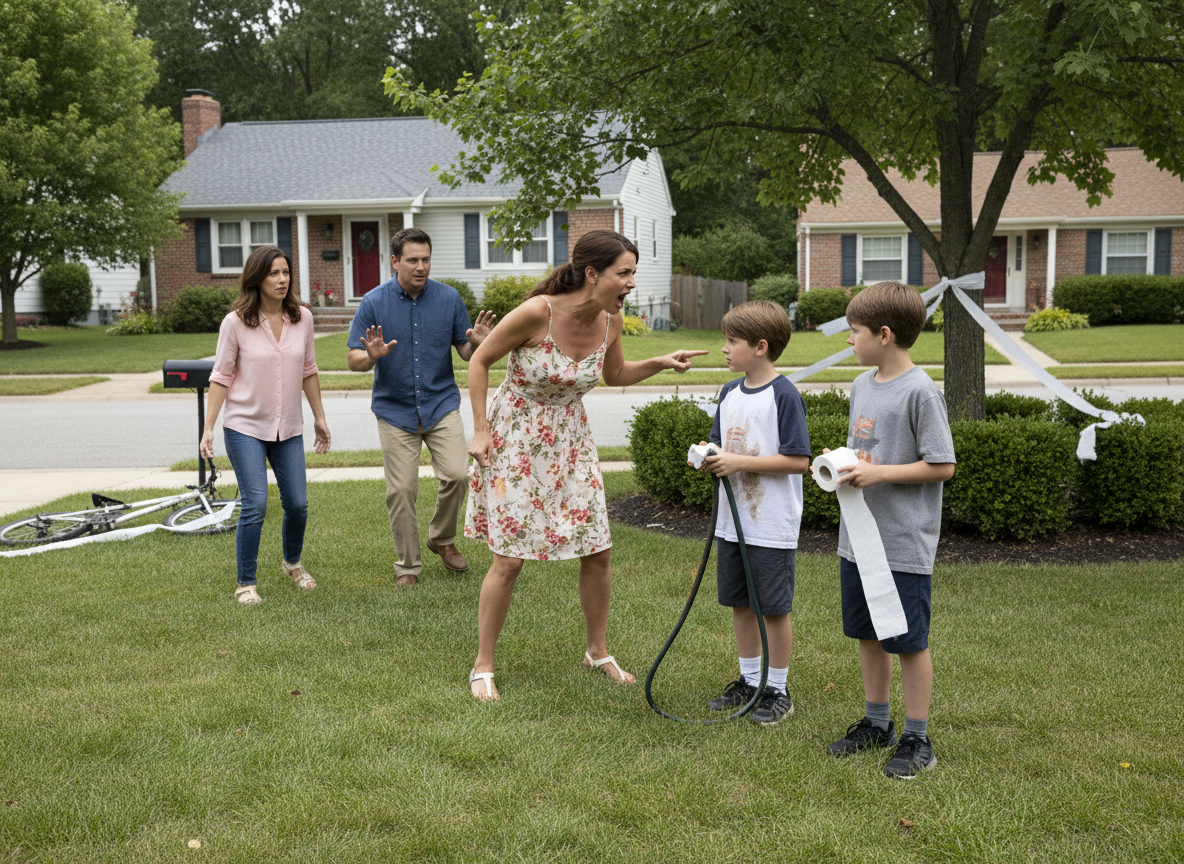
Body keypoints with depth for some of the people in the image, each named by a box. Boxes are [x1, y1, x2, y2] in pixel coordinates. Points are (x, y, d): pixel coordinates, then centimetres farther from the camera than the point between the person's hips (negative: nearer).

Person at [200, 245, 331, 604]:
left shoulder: (302, 318, 1)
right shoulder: (236, 322, -9)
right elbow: (221, 376, -5)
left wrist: (319, 417, 14)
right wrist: (208, 427, -9)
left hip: (288, 427, 4)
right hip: (245, 426, -4)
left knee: (297, 503, 5)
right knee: (255, 505, -9)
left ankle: (293, 562, 34)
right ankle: (246, 584, 7)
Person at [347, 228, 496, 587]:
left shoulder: (449, 297, 0)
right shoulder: (374, 301, -5)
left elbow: (466, 352, 6)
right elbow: (354, 360, -5)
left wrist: (476, 343, -17)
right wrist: (372, 356, -27)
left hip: (441, 404, 1)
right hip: (395, 409, -1)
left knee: (456, 474, -12)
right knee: (401, 490, -1)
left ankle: (442, 538, 16)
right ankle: (407, 564, 16)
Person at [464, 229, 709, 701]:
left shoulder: (609, 321, -7)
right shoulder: (537, 312, -25)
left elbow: (614, 374, 13)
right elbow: (480, 361, -12)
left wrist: (660, 363, -3)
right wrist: (480, 430, -12)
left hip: (570, 440, 6)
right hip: (516, 439, -5)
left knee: (597, 552, 7)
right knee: (509, 560, -4)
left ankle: (598, 651, 28)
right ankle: (483, 665, 14)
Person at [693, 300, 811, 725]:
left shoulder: (784, 395, -15)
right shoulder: (730, 392, 8)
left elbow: (799, 460, -18)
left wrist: (741, 462, -20)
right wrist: (710, 455, -6)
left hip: (771, 525, -7)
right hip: (733, 520, 7)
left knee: (774, 607, 3)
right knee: (739, 603, 15)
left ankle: (778, 690, 17)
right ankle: (749, 680, 31)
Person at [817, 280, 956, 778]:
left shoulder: (920, 391, -16)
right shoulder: (861, 386, 8)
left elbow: (942, 466, -15)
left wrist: (879, 473, -19)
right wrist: (841, 460, -2)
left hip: (904, 545, -8)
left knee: (909, 642, 4)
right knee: (867, 635, 17)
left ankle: (917, 739, 19)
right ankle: (876, 723, 34)